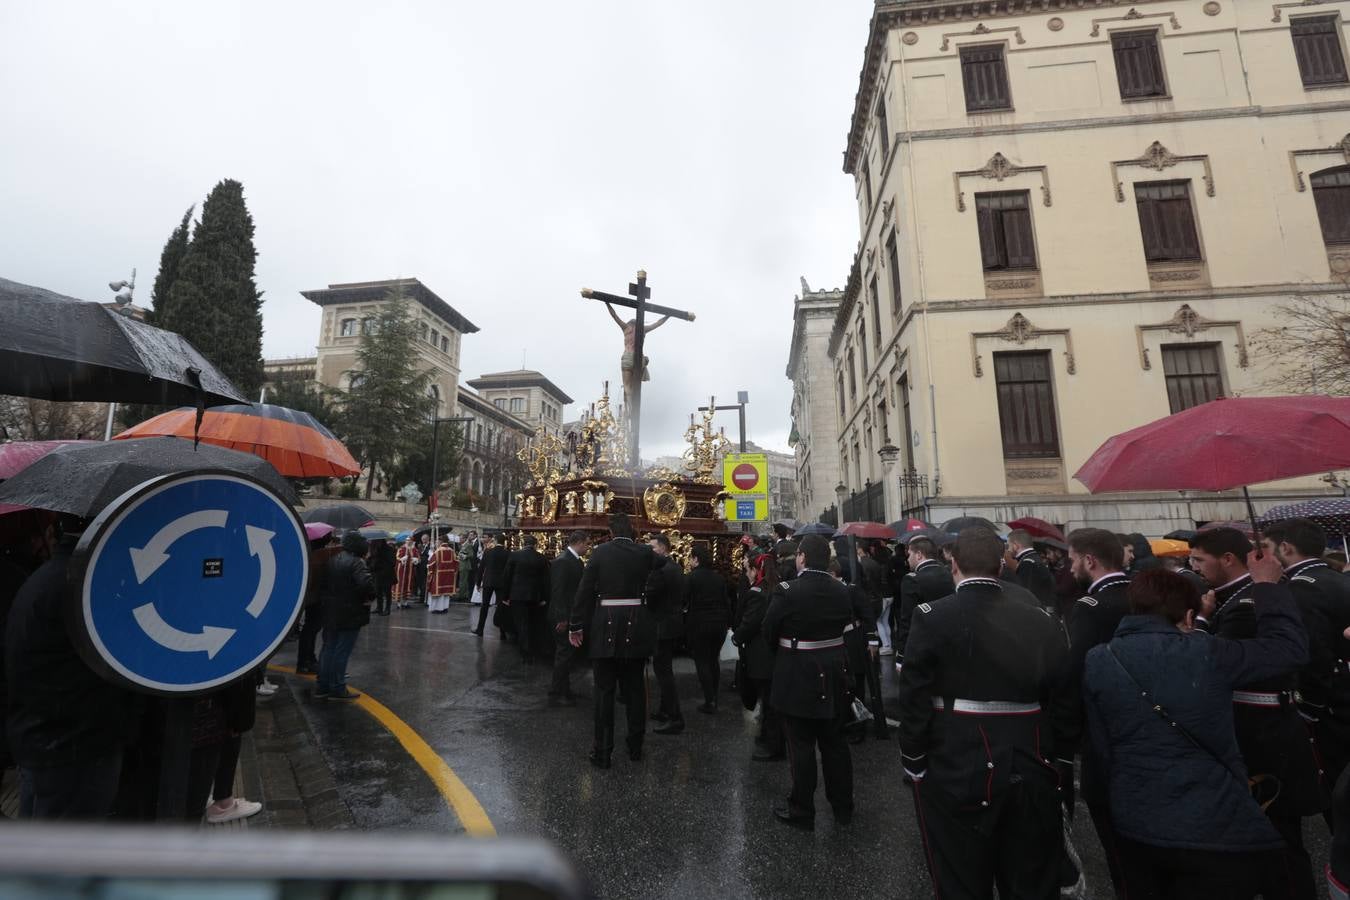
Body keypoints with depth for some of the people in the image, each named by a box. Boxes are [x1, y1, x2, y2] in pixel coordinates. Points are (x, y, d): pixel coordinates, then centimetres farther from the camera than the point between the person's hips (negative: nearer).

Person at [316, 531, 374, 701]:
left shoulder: (332, 561, 7)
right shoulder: (357, 562, -19)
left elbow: (323, 584, 12)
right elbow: (367, 584, -31)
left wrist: (331, 597, 15)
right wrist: (368, 597, -13)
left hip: (330, 612, 8)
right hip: (350, 614, -8)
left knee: (328, 648, 16)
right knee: (342, 651, 1)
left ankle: (322, 687, 23)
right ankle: (337, 689, 9)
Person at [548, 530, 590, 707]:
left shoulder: (576, 560, 10)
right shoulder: (562, 561, -19)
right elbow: (557, 591, -23)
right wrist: (562, 618, -24)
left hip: (573, 614, 10)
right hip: (564, 616, -10)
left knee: (571, 653, 18)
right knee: (565, 654, 0)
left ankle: (563, 689, 32)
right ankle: (555, 695, 12)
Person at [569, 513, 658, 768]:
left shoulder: (599, 552, -5)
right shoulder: (645, 553, -3)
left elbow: (584, 590, -6)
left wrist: (576, 626, 1)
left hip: (606, 627, -1)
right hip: (636, 627, 2)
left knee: (604, 690, 8)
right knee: (635, 688, 15)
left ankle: (603, 752, 14)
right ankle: (635, 747, 26)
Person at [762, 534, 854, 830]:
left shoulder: (787, 592, -21)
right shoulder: (842, 591, -5)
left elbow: (769, 632, -9)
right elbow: (846, 626, 7)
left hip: (799, 679, -5)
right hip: (834, 677, 5)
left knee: (802, 746, 8)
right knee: (835, 743, 19)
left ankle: (802, 812, 21)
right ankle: (843, 807, 33)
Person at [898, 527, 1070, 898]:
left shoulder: (931, 617, -15)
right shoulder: (1042, 620, -3)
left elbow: (915, 699, -13)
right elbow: (1060, 700, 2)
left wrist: (913, 763, 0)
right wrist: (1045, 757, 14)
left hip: (955, 775, -3)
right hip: (1030, 774, 4)